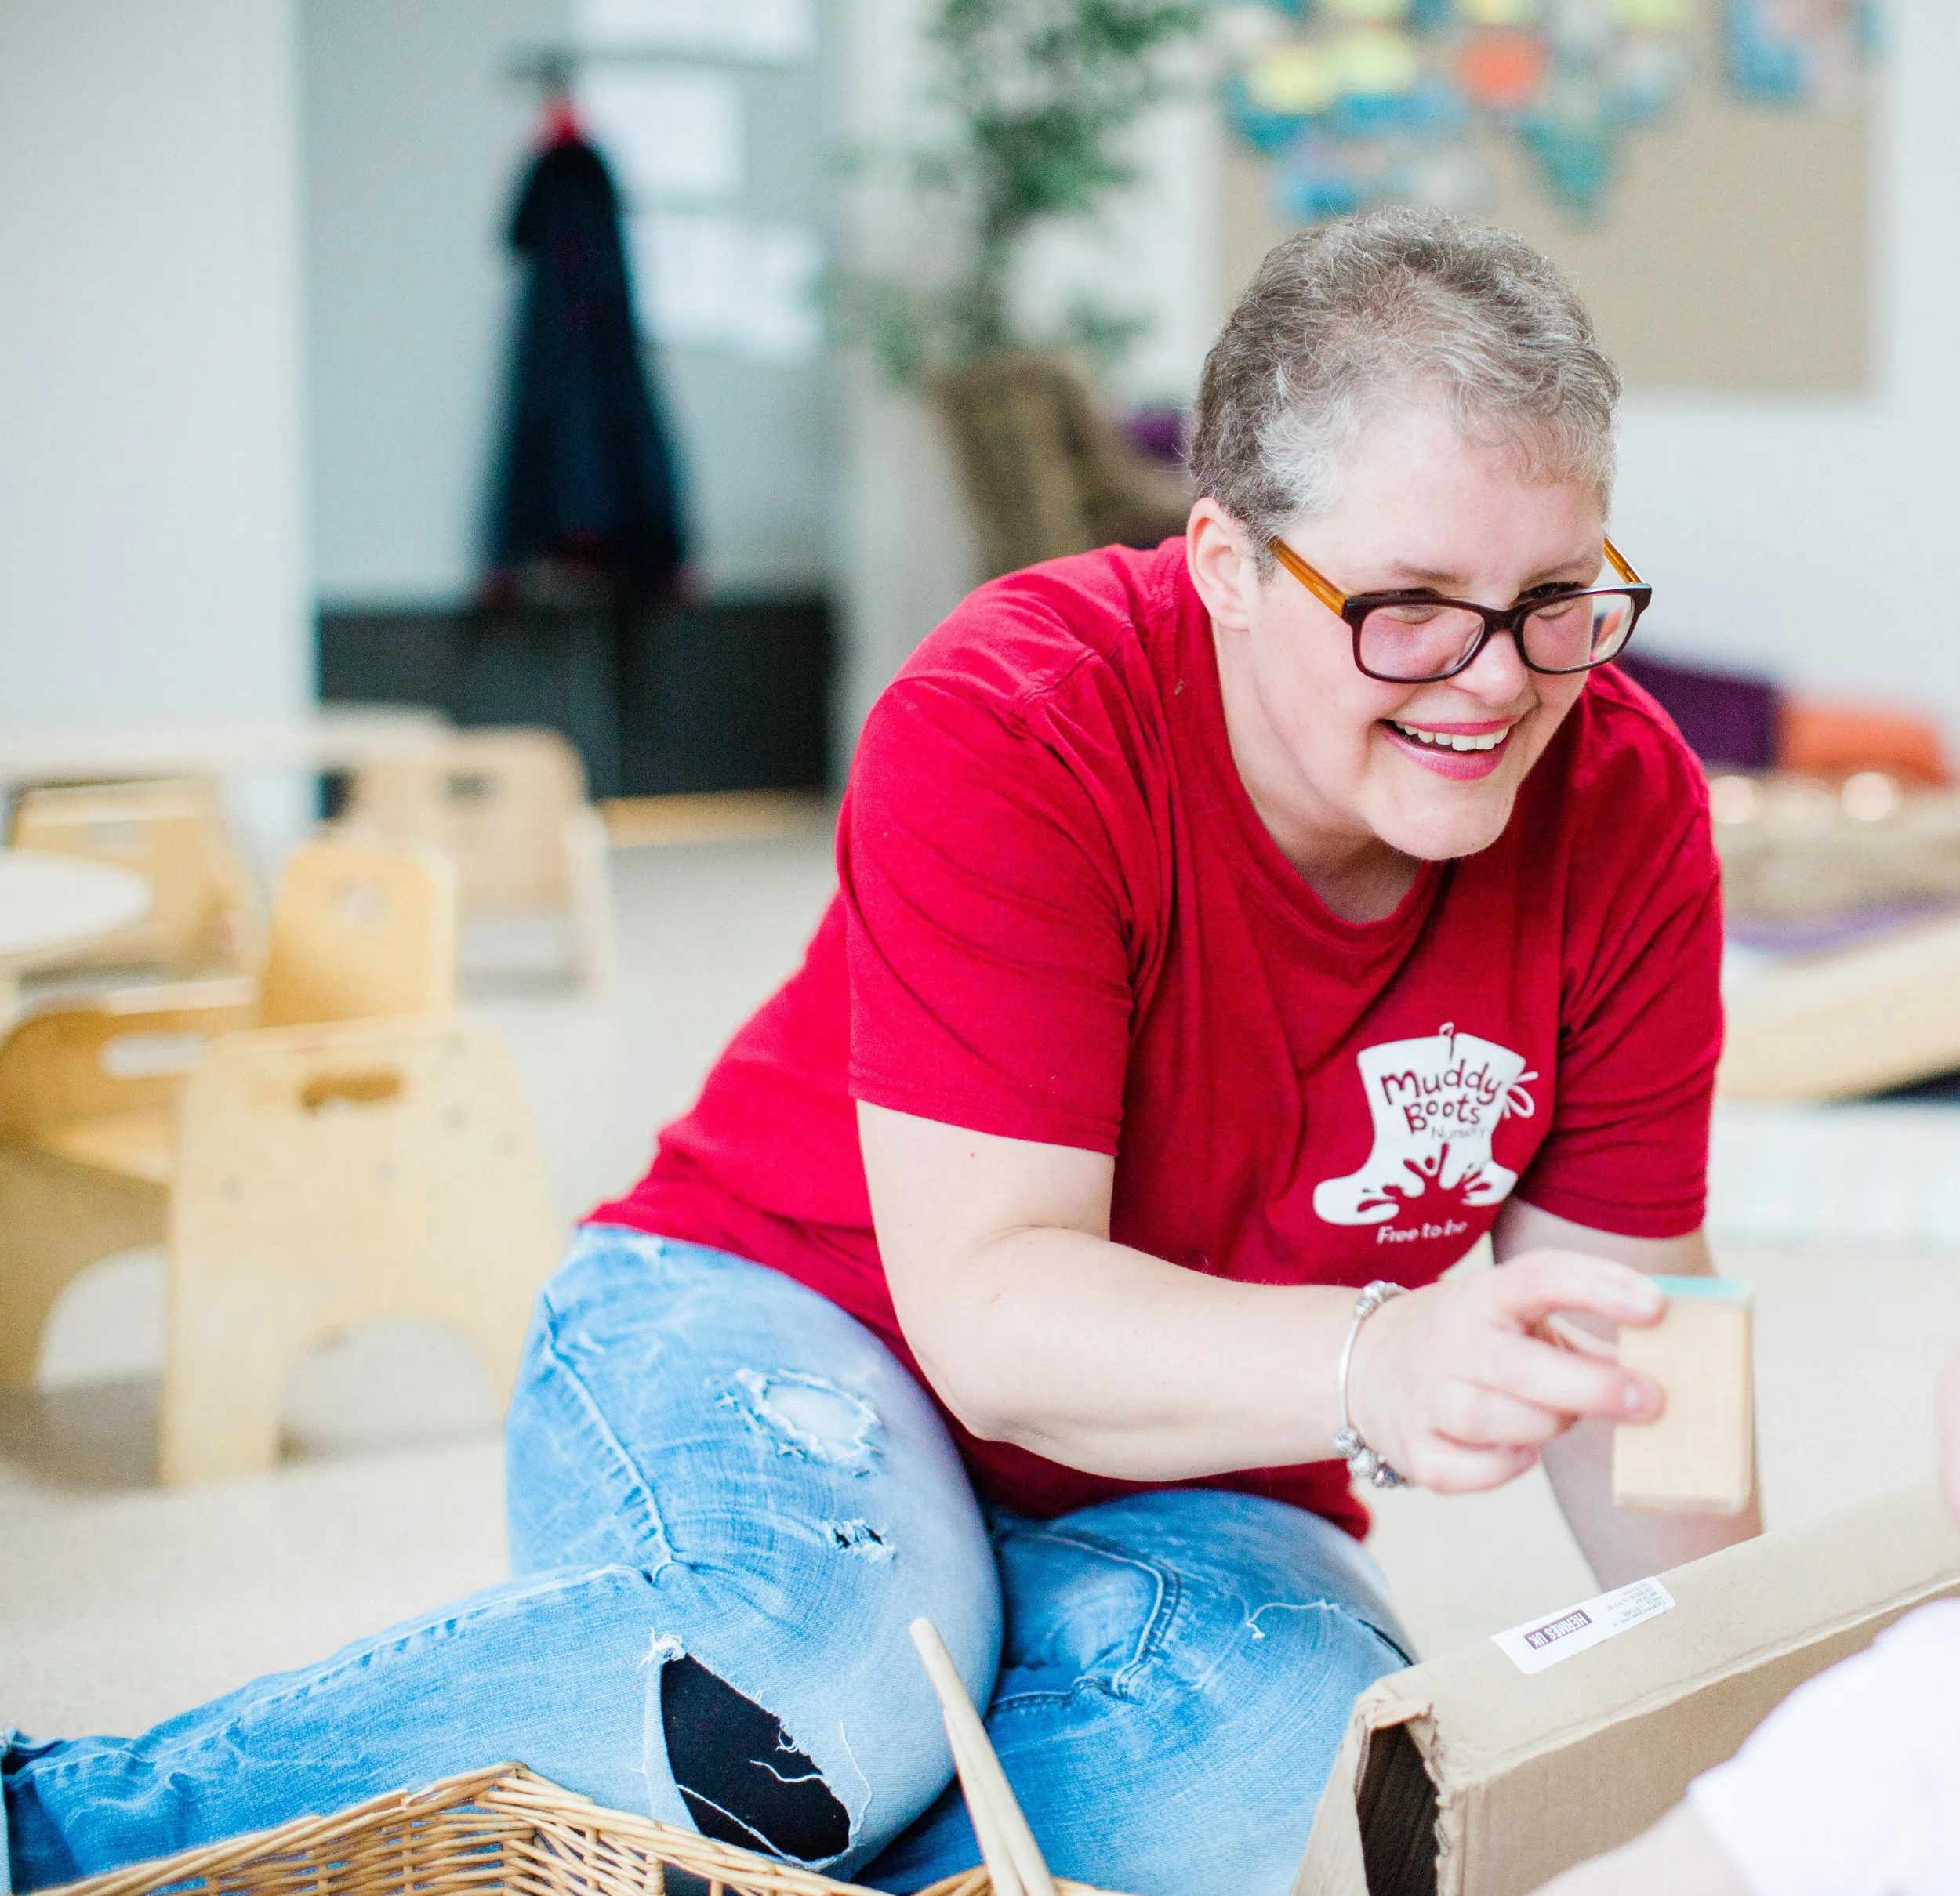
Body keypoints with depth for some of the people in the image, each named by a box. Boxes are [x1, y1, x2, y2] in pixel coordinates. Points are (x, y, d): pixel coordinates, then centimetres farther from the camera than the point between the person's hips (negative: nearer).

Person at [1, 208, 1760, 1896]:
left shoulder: (1629, 815, -11)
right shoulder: (1004, 732, -22)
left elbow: (1620, 1338, -6)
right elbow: (988, 1301, -29)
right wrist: (1372, 1367, -46)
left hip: (1175, 1491, 4)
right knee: (818, 1674, -38)